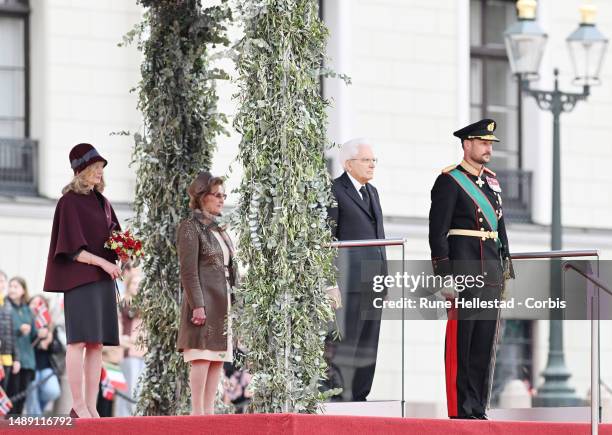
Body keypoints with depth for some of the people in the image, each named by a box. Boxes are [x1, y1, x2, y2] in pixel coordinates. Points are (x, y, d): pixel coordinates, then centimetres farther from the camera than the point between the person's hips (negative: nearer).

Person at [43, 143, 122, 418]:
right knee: (80, 340, -10)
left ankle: (91, 406, 3)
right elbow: (72, 247, -12)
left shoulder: (102, 202, 17)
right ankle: (78, 406, -11)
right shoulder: (70, 202, -6)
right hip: (79, 279, -7)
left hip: (103, 279, 8)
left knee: (97, 344, 3)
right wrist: (103, 262, -20)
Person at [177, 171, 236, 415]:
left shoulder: (218, 229, 19)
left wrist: (230, 303, 17)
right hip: (203, 300, -9)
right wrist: (197, 305, -19)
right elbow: (189, 270, -13)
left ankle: (209, 409, 4)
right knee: (202, 356, -12)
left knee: (219, 358, 4)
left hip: (222, 302, 9)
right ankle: (197, 411, -13)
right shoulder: (191, 228, -6)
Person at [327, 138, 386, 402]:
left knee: (368, 347, 6)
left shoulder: (372, 192, 20)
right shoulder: (333, 192, -5)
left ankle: (360, 398, 8)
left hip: (373, 281, 8)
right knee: (345, 343, -10)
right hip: (350, 281, -8)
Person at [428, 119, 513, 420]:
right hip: (463, 272, -7)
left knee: (484, 344, 8)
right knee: (460, 343, -5)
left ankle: (478, 408, 13)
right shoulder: (449, 181, -6)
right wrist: (445, 278, -16)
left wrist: (505, 269, 17)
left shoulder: (491, 181, 17)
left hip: (491, 274, 7)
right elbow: (437, 233, -10)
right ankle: (460, 409, -4)